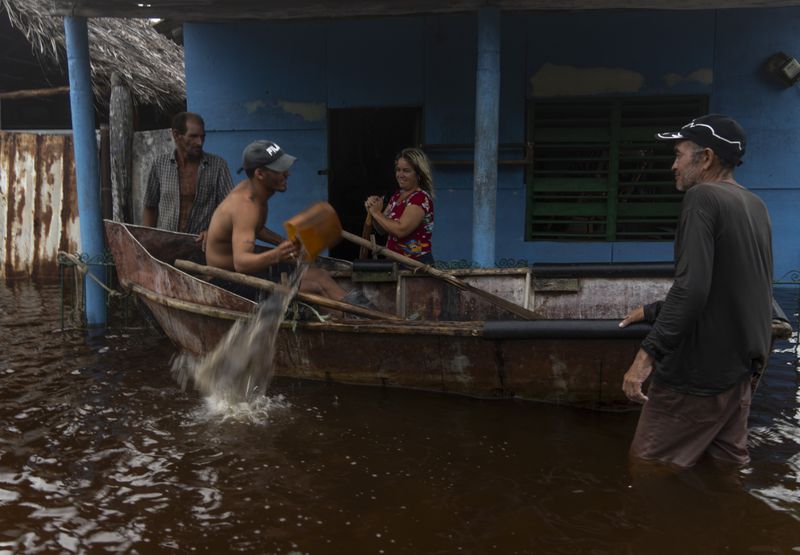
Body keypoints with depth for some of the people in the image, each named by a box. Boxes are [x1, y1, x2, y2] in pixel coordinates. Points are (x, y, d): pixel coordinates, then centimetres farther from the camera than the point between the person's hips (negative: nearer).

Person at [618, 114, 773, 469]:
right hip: (740, 363, 9)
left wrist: (649, 353, -29)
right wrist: (652, 312, 24)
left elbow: (692, 288, -28)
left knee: (648, 470, 1)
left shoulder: (703, 197, -15)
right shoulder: (755, 206, 11)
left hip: (700, 370, -9)